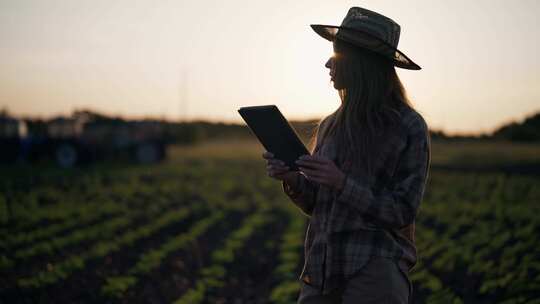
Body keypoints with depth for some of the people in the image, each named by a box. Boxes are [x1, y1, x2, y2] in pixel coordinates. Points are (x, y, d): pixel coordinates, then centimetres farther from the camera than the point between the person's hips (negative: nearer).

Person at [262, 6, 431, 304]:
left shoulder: (409, 127, -7)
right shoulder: (330, 125, 8)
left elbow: (403, 212, -9)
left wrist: (342, 183, -19)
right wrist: (291, 179, -6)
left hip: (376, 270, -5)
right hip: (321, 272, 5)